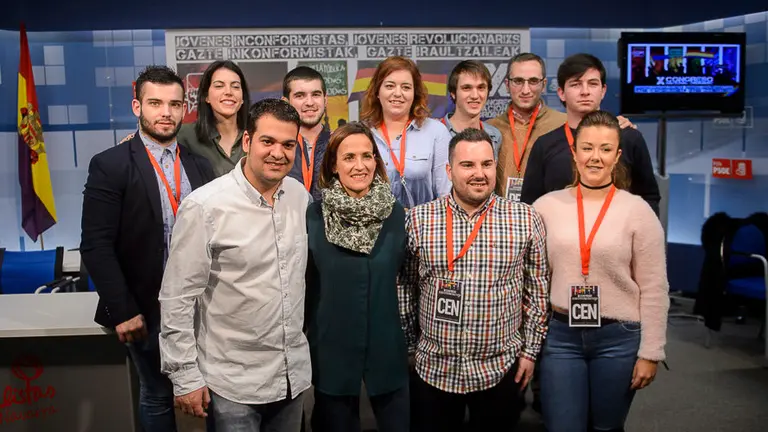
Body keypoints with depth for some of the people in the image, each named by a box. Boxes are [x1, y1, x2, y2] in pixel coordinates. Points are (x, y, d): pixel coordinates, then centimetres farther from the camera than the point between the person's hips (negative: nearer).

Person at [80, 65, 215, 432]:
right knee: (157, 396, 13)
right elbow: (96, 246, -12)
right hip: (146, 309, -3)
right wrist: (123, 310, -15)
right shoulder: (109, 165, -8)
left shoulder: (200, 166, 6)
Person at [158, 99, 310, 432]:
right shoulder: (205, 206, -17)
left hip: (294, 373, 5)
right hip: (234, 382, -5)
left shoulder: (301, 196, -1)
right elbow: (177, 298, -12)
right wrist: (185, 376, -11)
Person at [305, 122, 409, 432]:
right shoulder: (314, 216, -9)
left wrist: (412, 339, 9)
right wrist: (300, 343, 2)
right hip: (332, 348, -1)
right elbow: (303, 283, -1)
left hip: (386, 346, 2)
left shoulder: (396, 214, -3)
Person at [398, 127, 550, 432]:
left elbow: (537, 291, 2)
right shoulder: (418, 219, -6)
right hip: (435, 368, 0)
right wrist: (410, 346, 5)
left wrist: (530, 349, 3)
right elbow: (405, 287, 2)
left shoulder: (526, 220, -5)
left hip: (501, 369, 0)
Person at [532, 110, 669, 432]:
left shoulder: (638, 211, -4)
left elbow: (654, 289, -3)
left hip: (619, 337, 0)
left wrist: (650, 352, -3)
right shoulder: (546, 206, 0)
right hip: (560, 335, 1)